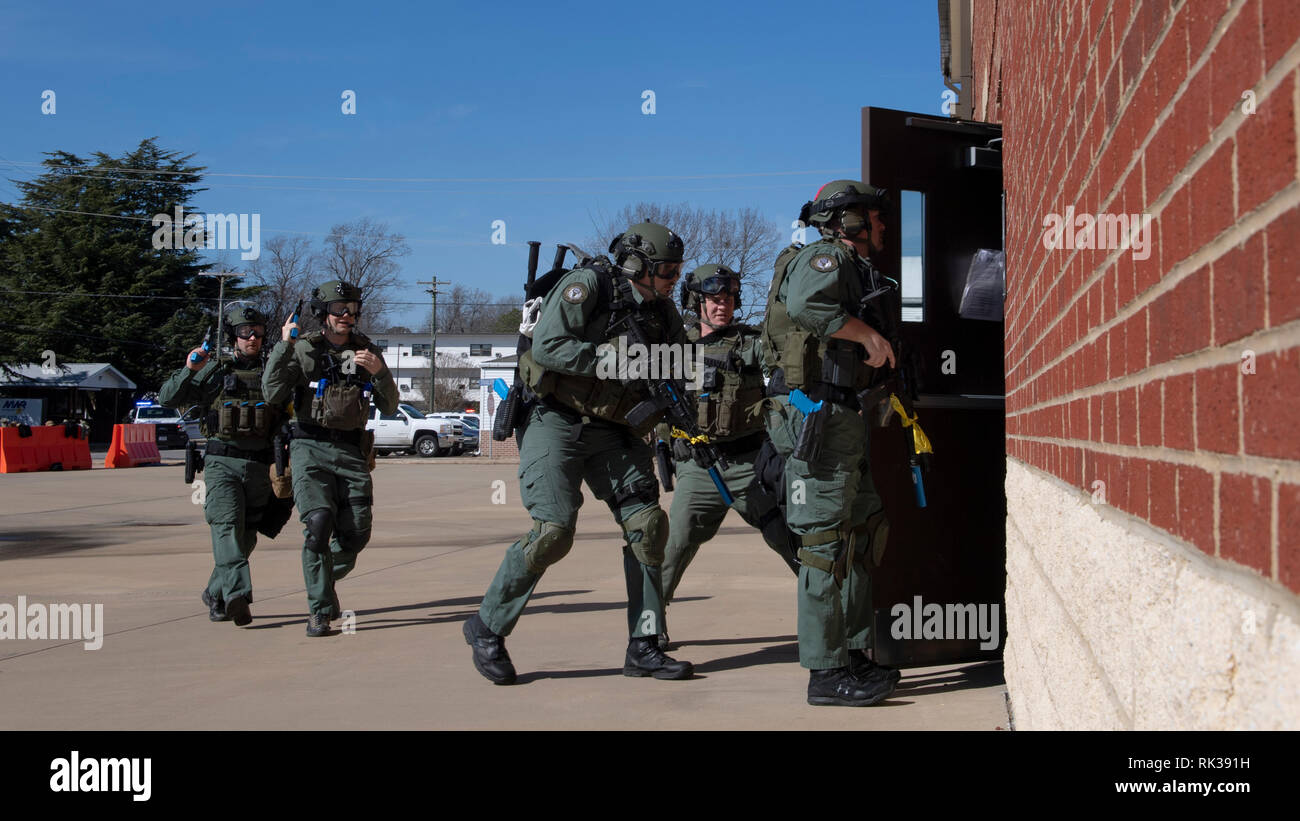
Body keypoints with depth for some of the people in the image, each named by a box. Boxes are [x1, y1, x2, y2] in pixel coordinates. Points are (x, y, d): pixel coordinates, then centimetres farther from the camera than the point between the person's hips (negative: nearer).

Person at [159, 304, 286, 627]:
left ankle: (215, 594, 28)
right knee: (228, 524, -23)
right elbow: (167, 398, 2)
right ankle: (238, 593, -35)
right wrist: (189, 370, -12)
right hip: (221, 463, -3)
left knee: (246, 538, 9)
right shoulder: (214, 371, 6)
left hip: (259, 467, 3)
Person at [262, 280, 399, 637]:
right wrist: (283, 346, -13)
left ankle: (325, 583, 28)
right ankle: (319, 610, -9)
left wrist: (379, 373, -9)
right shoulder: (304, 350, 2)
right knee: (318, 523, -19)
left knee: (356, 533, -2)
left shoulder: (367, 351, 12)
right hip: (311, 449, -3)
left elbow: (389, 407, 9)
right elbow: (273, 393, -9)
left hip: (351, 451, 3)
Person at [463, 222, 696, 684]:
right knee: (553, 531, -16)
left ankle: (643, 649, 3)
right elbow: (546, 346, -23)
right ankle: (487, 629, 4)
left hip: (612, 431, 7)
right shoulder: (587, 285, -13)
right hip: (555, 422, -7)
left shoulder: (662, 311, 7)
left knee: (647, 524, -5)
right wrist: (615, 357, -24)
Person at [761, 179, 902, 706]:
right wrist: (867, 333, -18)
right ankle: (826, 673, -6)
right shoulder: (825, 258, -7)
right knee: (826, 543, -9)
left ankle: (851, 654, 21)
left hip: (840, 420, 11)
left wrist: (880, 357, 14)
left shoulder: (850, 268, 25)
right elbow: (807, 304, -28)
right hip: (815, 414, -11)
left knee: (865, 532, 15)